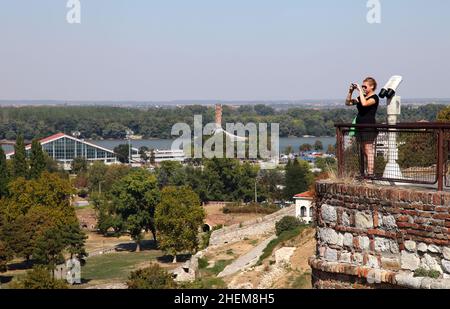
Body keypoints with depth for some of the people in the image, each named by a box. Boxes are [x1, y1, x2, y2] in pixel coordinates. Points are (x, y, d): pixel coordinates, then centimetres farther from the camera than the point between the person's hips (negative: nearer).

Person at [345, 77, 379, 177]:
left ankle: (370, 174, -13)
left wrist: (360, 91, -19)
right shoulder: (362, 97, 17)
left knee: (369, 151, -11)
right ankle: (368, 173, 13)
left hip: (369, 128, -9)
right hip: (360, 127, 9)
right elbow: (348, 103, 16)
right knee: (364, 152, 9)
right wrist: (350, 92, 3)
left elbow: (364, 103, -27)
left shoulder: (374, 97, -7)